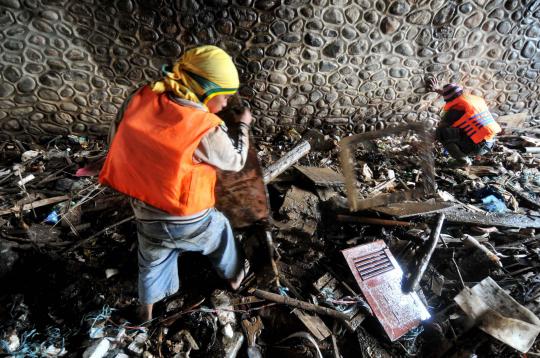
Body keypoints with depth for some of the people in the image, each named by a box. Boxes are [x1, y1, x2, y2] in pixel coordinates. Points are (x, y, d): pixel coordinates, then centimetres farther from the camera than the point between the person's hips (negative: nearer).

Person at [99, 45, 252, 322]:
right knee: (220, 231, 28)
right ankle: (234, 275, 52)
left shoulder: (140, 100, -11)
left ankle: (146, 309, 53)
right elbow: (236, 161, -9)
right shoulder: (206, 129, -27)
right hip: (188, 221, -4)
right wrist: (244, 126, 7)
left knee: (153, 260, 30)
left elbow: (116, 139, 4)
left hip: (145, 215, 4)